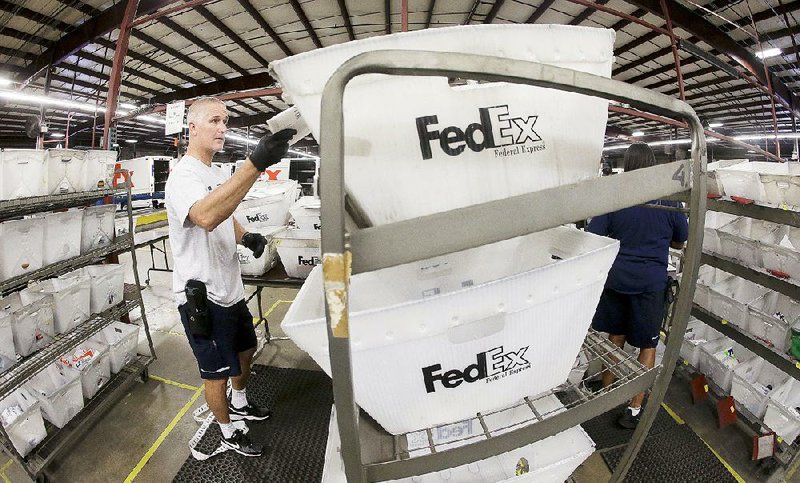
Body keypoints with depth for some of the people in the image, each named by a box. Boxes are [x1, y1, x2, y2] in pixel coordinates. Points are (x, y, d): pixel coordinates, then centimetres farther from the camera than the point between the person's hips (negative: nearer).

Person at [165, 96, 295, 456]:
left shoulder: (216, 173, 10)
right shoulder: (183, 176, -21)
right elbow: (207, 217, -43)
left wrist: (246, 237, -2)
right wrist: (256, 163, -53)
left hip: (230, 288, 9)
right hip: (202, 295, -9)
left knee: (245, 350, 26)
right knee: (217, 372, 9)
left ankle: (239, 404, 51)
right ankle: (229, 433, 33)